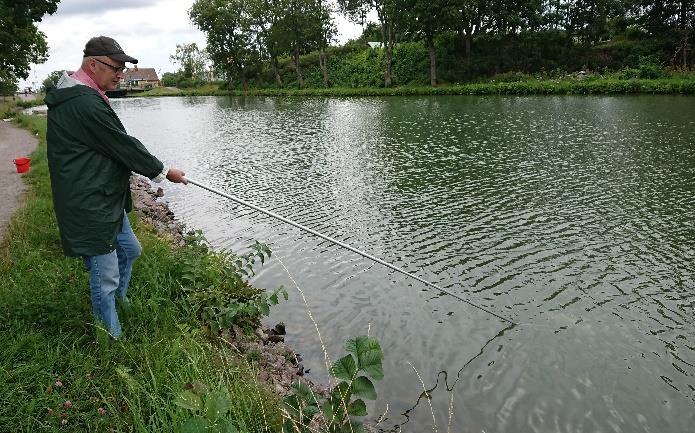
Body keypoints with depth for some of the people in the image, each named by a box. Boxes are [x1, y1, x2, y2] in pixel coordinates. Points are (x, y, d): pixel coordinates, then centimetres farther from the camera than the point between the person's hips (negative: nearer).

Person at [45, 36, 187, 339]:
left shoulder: (75, 96, 12)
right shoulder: (85, 103, -23)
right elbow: (124, 146, -18)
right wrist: (164, 172, -6)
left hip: (105, 200, 11)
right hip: (89, 206, -11)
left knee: (129, 249, 27)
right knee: (106, 277, 0)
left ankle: (118, 300, 48)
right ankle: (113, 339, 16)